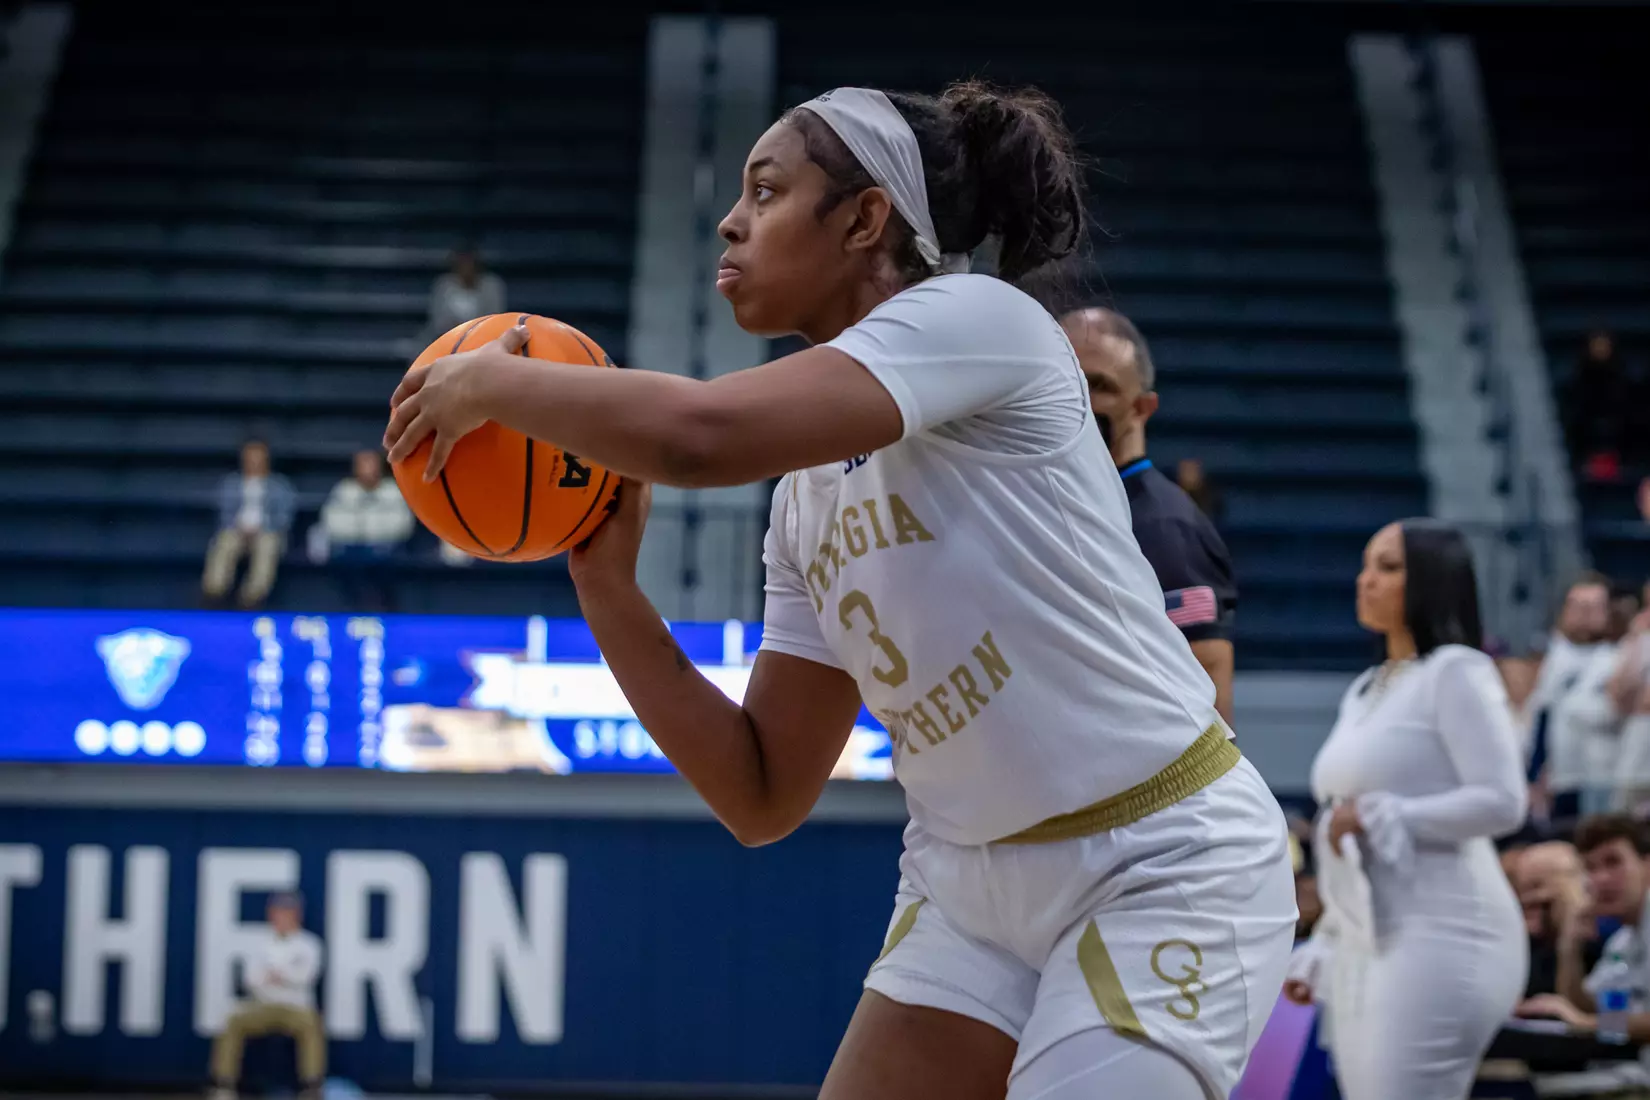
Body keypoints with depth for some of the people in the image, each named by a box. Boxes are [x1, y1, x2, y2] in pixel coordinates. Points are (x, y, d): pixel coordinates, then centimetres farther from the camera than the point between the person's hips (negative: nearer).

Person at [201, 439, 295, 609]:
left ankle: (254, 593, -45)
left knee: (267, 545, -35)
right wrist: (240, 527, -7)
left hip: (267, 531, -1)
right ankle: (214, 590, -39)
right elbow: (225, 512, 14)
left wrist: (259, 528, -7)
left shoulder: (280, 485, 22)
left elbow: (284, 516, 10)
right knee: (223, 545, -32)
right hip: (236, 529, 2)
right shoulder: (230, 483, 25)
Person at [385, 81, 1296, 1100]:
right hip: (972, 885, 8)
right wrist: (607, 580, 1)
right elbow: (765, 795, 8)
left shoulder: (979, 316, -13)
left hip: (1163, 872, -8)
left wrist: (491, 380, -13)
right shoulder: (807, 498, 9)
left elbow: (701, 433, -30)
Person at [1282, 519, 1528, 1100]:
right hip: (1362, 952, 9)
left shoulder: (1456, 672, -5)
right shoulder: (1366, 690, 20)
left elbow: (1501, 802, -15)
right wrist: (1320, 950, 19)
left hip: (1439, 939, -9)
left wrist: (1376, 817, -14)